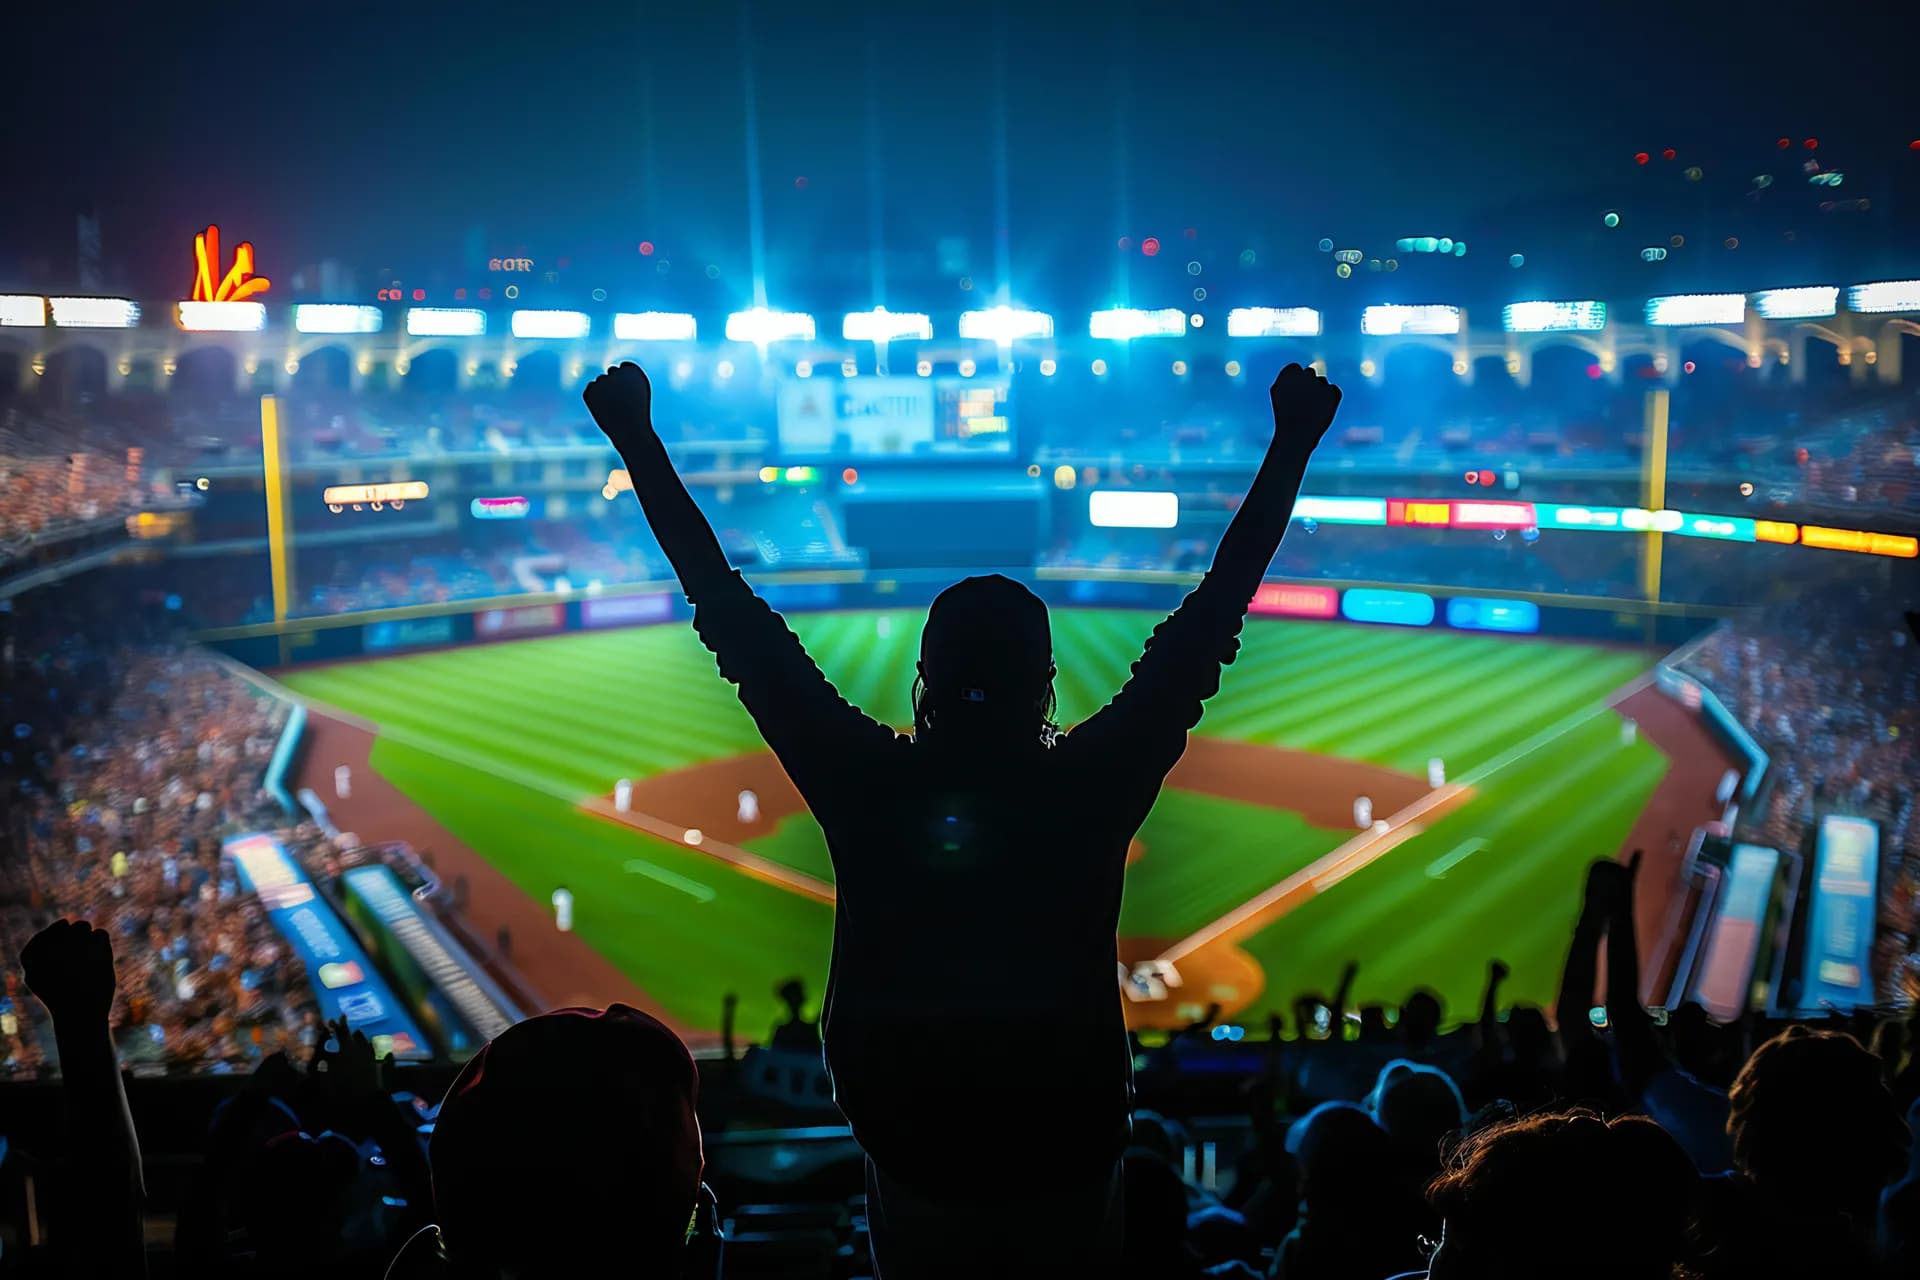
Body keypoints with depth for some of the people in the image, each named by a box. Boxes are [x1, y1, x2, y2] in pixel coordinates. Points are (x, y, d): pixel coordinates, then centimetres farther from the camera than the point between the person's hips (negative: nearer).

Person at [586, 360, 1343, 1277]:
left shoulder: (865, 787, -16)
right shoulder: (1092, 787, -17)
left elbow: (737, 624, -10)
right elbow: (1210, 616, -11)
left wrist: (639, 443, -2)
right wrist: (1291, 445, -3)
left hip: (912, 1158, 1)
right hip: (1070, 1162, 0)